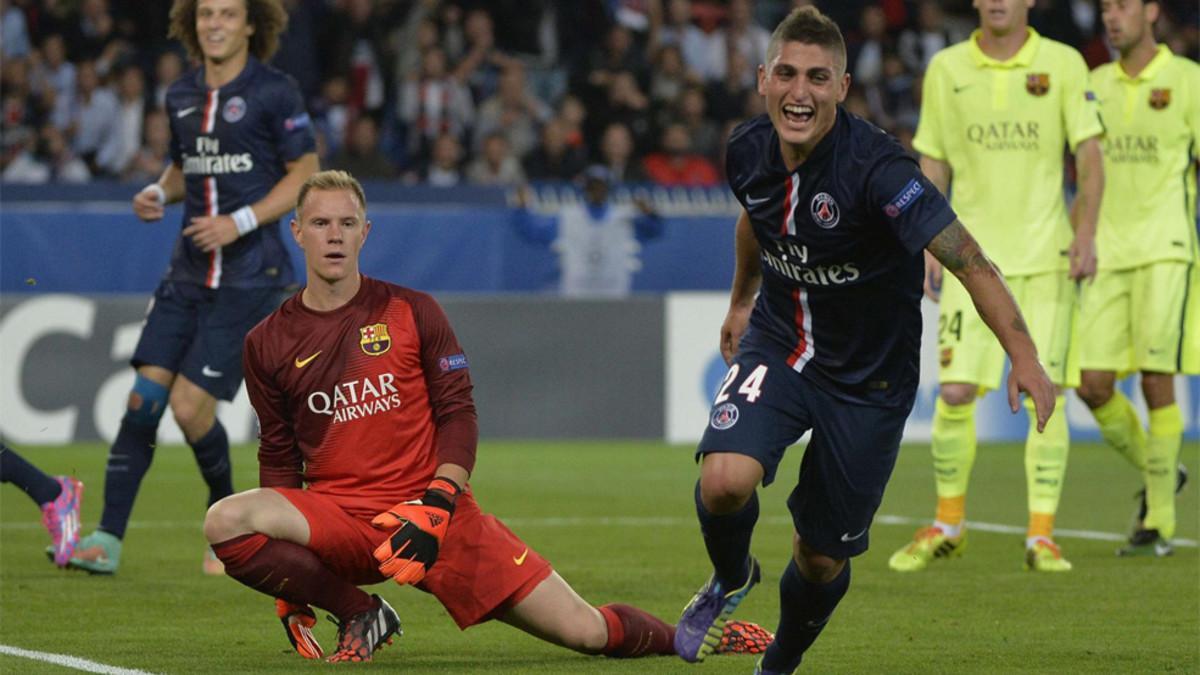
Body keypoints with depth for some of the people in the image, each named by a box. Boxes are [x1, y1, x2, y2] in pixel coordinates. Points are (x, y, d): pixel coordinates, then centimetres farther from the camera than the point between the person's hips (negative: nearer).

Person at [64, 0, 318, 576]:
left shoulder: (274, 92, -7)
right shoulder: (181, 96, 11)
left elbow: (305, 174, -6)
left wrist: (240, 222, -16)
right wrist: (157, 194, 2)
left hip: (248, 277, -6)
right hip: (189, 271, 6)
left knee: (189, 405, -11)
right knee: (143, 397, -6)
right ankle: (108, 539, -4)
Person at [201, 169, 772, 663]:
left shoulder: (412, 313, 4)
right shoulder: (269, 343, 6)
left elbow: (458, 415, 3)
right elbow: (278, 455, 12)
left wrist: (435, 505, -15)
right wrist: (285, 571, 3)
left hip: (436, 512, -1)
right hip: (339, 517, 1)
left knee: (583, 631, -8)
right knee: (225, 522, -31)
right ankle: (360, 614, -11)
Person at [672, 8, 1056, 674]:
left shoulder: (875, 168, -28)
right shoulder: (748, 151, -10)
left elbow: (967, 259, -35)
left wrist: (1023, 355, -48)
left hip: (868, 380, -3)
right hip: (777, 345, 3)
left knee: (821, 557, 5)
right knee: (724, 481, -25)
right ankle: (730, 578, 10)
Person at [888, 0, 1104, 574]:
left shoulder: (1063, 64, 1)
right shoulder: (946, 69, 6)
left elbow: (1089, 155, -1)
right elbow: (933, 164, 12)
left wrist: (1086, 231, -13)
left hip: (1046, 253, -1)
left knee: (1046, 394, -5)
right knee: (955, 390, -6)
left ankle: (1041, 536, 3)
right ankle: (947, 525, 12)